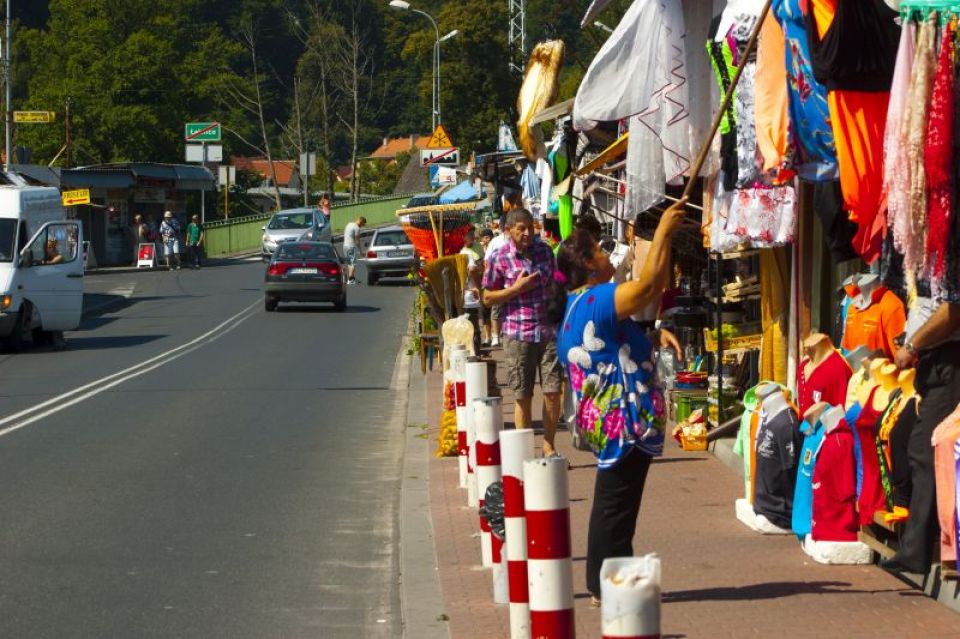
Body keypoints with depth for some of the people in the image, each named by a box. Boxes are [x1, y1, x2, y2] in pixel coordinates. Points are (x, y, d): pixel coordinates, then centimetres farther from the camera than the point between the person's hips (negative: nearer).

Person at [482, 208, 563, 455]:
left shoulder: (544, 250, 7)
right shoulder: (499, 259, -5)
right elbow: (488, 298, -1)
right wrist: (517, 288, -13)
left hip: (548, 331, 3)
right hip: (518, 334, -3)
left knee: (553, 392, 0)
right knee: (523, 397, 2)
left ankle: (548, 446, 13)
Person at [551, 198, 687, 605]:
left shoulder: (576, 308, 13)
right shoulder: (597, 300, -18)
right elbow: (651, 284, -28)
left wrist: (652, 338, 11)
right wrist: (663, 232, -21)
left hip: (601, 418, 10)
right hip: (624, 419, -10)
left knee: (611, 503, 16)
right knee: (616, 505, -3)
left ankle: (602, 585, 22)